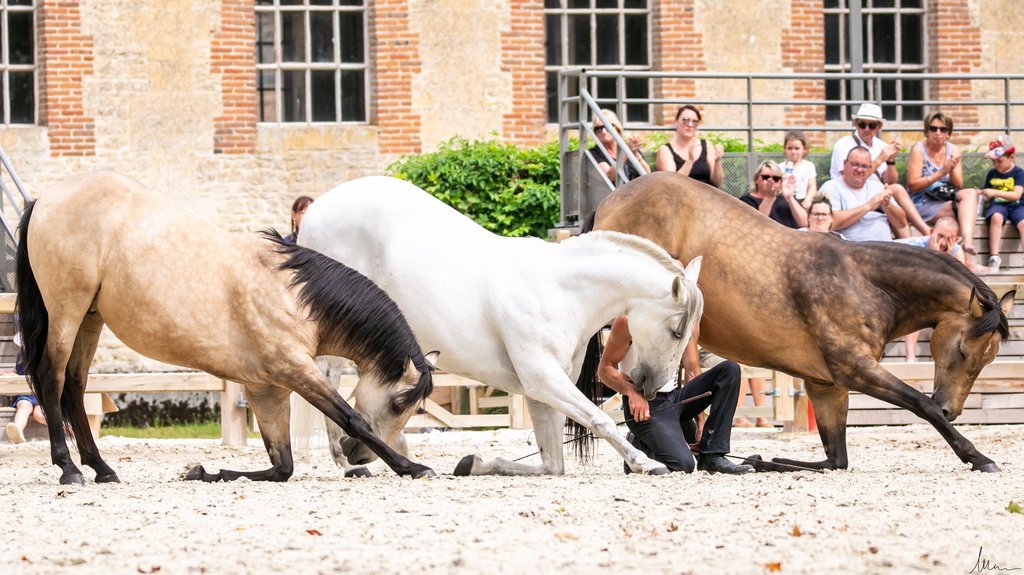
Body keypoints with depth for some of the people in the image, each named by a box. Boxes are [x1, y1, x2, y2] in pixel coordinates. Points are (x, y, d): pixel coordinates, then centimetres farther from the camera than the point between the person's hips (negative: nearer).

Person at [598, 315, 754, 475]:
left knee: (730, 370, -12)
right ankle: (638, 445, 6)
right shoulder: (628, 320, -10)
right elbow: (605, 368, -7)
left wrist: (702, 424, 5)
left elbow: (693, 372, 11)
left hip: (676, 397, 7)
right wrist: (632, 392, -25)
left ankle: (712, 456, -11)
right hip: (644, 403, -7)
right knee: (683, 465, -28)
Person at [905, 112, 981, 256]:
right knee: (964, 209, -28)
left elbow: (958, 185, 7)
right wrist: (941, 173, -18)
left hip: (947, 198, 4)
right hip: (923, 204, -4)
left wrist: (952, 170, -15)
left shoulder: (953, 150, 10)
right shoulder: (918, 149, -4)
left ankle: (968, 241, -44)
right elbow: (912, 185, -12)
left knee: (970, 193, -29)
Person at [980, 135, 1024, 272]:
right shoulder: (992, 174, 12)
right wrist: (981, 194, -4)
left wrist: (994, 193, -22)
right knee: (996, 217, -34)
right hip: (998, 205, 2)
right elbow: (988, 196, 20)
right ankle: (994, 258, -37)